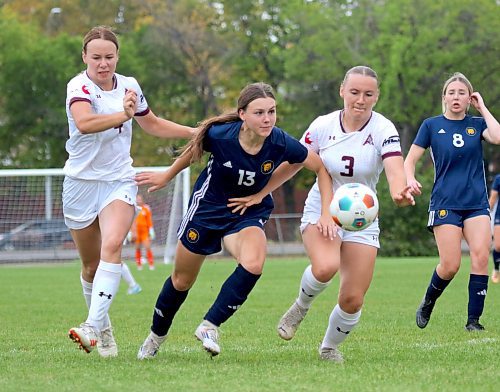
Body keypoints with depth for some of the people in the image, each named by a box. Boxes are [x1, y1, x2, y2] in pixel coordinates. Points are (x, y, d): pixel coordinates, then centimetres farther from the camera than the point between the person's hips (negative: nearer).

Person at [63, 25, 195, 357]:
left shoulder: (129, 85, 5)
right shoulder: (79, 87, -13)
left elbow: (152, 124, 23)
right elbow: (84, 123, -35)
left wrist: (196, 132, 21)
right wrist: (122, 115, -49)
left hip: (120, 181, 2)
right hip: (82, 181, -2)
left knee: (112, 247, -23)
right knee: (91, 264, 6)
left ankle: (94, 327, -31)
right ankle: (104, 329, 26)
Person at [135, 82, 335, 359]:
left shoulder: (281, 144, -24)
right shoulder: (219, 135, -27)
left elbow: (321, 168, -7)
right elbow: (193, 151, -2)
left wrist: (326, 213, -13)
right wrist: (166, 177, 12)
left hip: (249, 214, 0)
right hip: (208, 208, 0)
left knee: (253, 264, -32)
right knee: (182, 281, 13)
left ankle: (210, 326, -15)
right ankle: (156, 336, 41)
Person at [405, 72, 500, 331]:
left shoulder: (477, 124, 7)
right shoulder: (432, 125, 3)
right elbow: (410, 159, 4)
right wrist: (410, 179, -16)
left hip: (477, 203, 2)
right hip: (445, 203, -2)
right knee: (450, 265, -10)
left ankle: (473, 320, -8)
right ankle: (427, 305, 18)